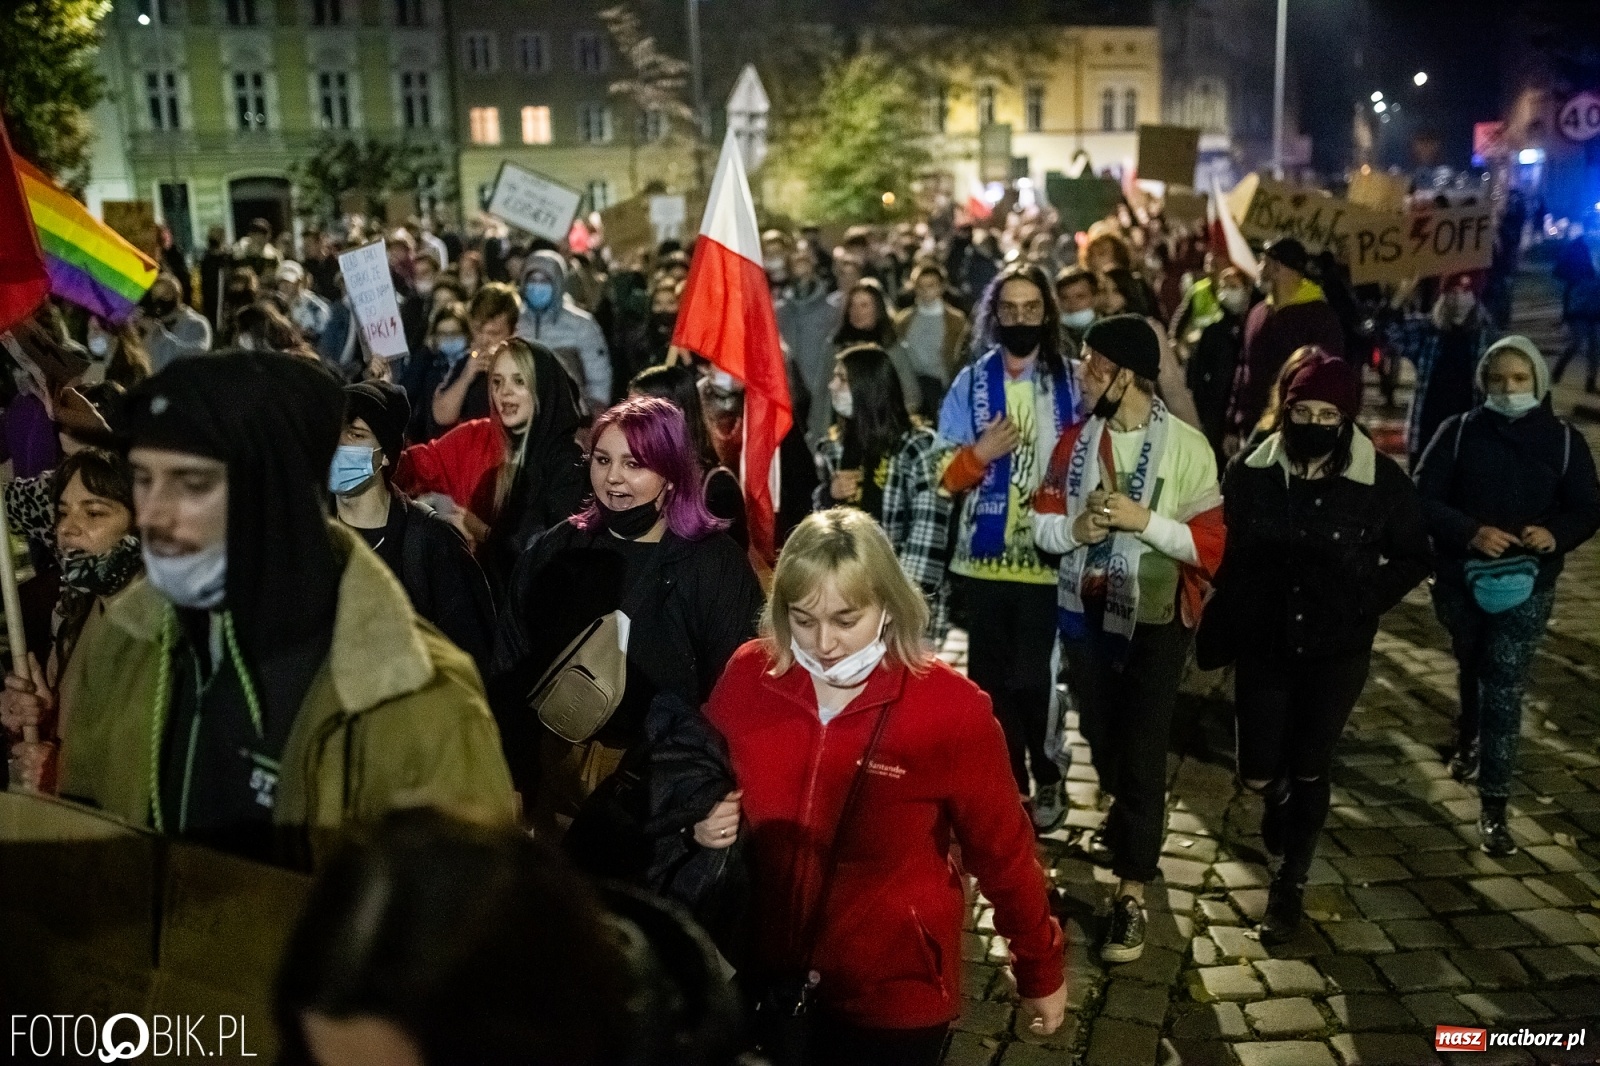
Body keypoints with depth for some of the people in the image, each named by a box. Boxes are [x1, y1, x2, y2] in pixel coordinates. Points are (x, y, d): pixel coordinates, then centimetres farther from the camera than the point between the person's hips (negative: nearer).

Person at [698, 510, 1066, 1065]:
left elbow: (1002, 850, -7)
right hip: (766, 970, 3)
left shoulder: (950, 708, -19)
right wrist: (704, 822, -12)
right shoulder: (748, 675, -11)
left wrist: (1040, 969, 3)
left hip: (896, 992, -3)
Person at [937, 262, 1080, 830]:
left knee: (1035, 676, 0)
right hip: (985, 556, 2)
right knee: (991, 677, 9)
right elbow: (945, 477, 2)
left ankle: (1047, 778, 21)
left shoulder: (1072, 383, 3)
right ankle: (1007, 783, 25)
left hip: (1050, 557, -2)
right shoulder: (970, 383, 4)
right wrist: (980, 454, -15)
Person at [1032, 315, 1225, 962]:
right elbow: (1041, 521, 3)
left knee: (1142, 750, -2)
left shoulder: (1186, 446, -11)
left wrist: (1145, 520, -24)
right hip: (1085, 610, 5)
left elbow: (1210, 543, -12)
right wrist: (1074, 526, -18)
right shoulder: (1076, 439, 2)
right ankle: (1128, 818, 50)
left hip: (1154, 618, -5)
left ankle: (1132, 893, 5)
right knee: (1100, 734, 21)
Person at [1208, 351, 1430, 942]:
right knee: (1258, 772, 6)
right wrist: (1229, 620, -7)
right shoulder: (1249, 471, -8)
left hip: (1338, 650, -1)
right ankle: (1279, 800, 44)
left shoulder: (1381, 480, -11)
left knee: (1310, 770, 8)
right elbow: (1221, 550, 1)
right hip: (1263, 646, 1)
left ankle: (1289, 883, 28)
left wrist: (1366, 601, -9)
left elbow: (1414, 557, 2)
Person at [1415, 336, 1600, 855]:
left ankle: (1493, 807, -3)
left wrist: (1556, 534, -19)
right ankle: (1469, 742, 52)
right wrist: (1470, 532, -26)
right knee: (1472, 669, 23)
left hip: (1527, 585, -1)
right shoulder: (1458, 431, -6)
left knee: (1504, 689, -7)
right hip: (1461, 579, 1)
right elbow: (1423, 497, -10)